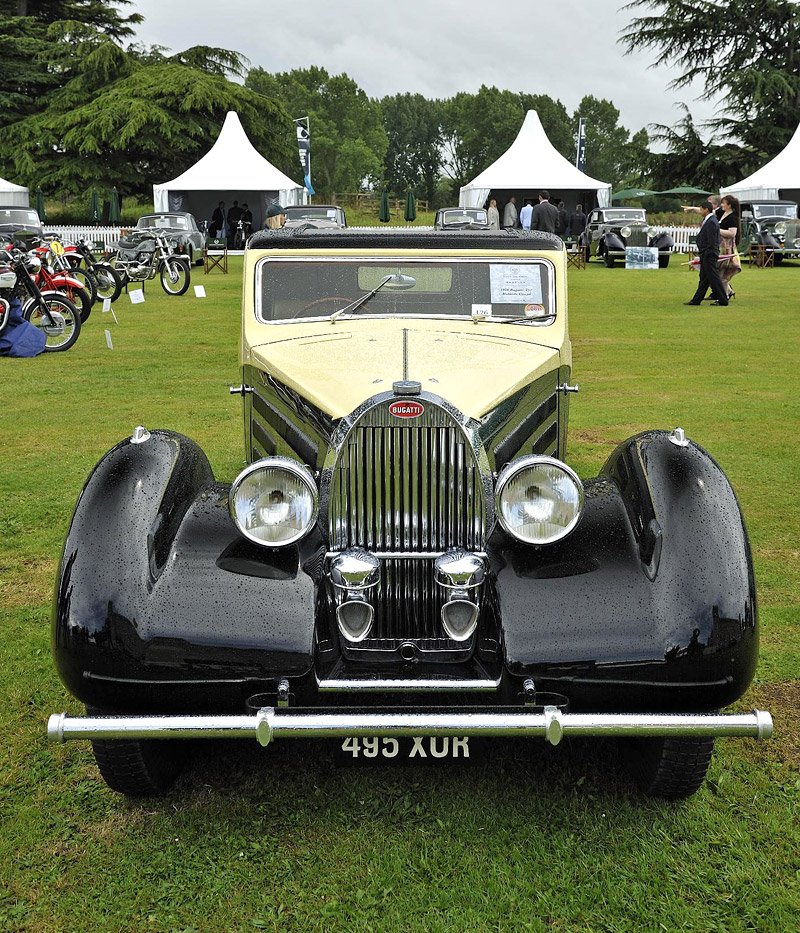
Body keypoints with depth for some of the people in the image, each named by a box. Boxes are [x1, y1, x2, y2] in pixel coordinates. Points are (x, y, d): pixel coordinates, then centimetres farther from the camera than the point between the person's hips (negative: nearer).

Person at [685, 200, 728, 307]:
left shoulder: (711, 222, -18)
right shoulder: (708, 220, 14)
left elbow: (711, 242, -22)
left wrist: (706, 254, -20)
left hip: (709, 255, -11)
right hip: (705, 255, 11)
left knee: (714, 278, -6)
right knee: (704, 278, 14)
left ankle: (723, 301, -2)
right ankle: (696, 300, 21)